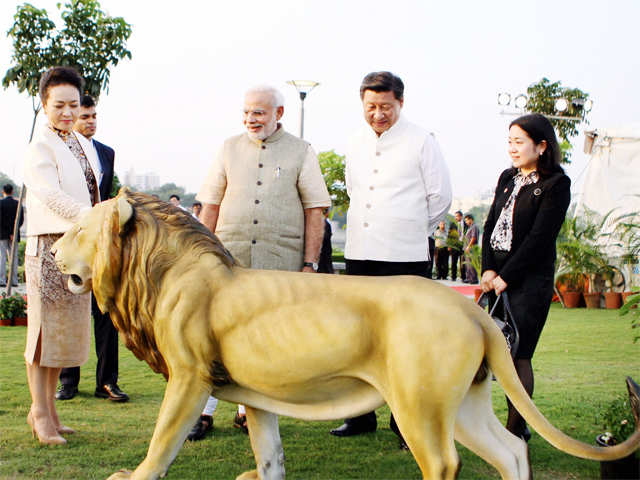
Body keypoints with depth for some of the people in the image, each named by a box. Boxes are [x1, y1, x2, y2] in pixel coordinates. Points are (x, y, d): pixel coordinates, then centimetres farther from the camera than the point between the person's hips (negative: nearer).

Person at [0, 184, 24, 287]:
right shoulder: (18, 204, 5)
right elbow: (21, 220, 0)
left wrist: (9, 233, -6)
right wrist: (13, 232, -3)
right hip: (15, 235, 3)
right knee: (13, 257, 6)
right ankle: (14, 281, 3)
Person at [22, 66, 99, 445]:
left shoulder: (85, 145, 16)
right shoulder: (39, 148, -7)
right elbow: (51, 195, -20)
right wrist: (93, 217, -32)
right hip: (50, 246, -7)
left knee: (68, 328, 10)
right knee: (46, 327, -4)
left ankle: (47, 408, 19)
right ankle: (40, 412, 4)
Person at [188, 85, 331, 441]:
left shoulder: (301, 152, 6)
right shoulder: (230, 148, 12)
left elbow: (315, 211, 3)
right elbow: (211, 207, 13)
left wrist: (309, 264, -3)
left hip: (280, 263, -1)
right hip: (230, 257, 1)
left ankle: (248, 411, 19)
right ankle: (204, 413, 4)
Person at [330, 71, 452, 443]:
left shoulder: (421, 141, -3)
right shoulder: (357, 142, 12)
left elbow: (441, 197, -1)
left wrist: (410, 232, 7)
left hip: (404, 257, -6)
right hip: (359, 253, 6)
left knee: (404, 341, -3)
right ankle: (361, 415, 24)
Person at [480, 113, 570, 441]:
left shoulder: (555, 184, -6)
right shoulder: (507, 178, 14)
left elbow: (540, 237, -12)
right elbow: (491, 225, 11)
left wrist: (505, 276, -13)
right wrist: (488, 269, -3)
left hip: (530, 281, -6)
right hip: (497, 278, 6)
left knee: (518, 356, -5)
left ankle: (515, 430, 3)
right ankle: (518, 423, 16)